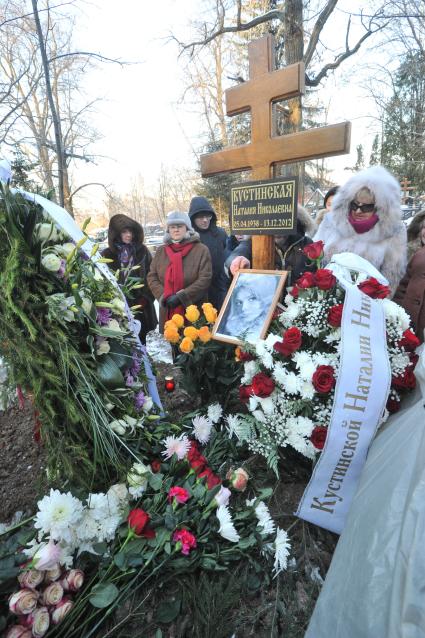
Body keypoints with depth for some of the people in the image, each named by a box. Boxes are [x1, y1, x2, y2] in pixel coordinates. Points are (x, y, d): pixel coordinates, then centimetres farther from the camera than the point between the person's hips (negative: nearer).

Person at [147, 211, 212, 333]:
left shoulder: (201, 250, -3)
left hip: (194, 311, -3)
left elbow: (205, 279, -10)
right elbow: (152, 277, 8)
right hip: (167, 311, 4)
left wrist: (181, 297, -16)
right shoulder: (161, 251, 11)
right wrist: (165, 297, -10)